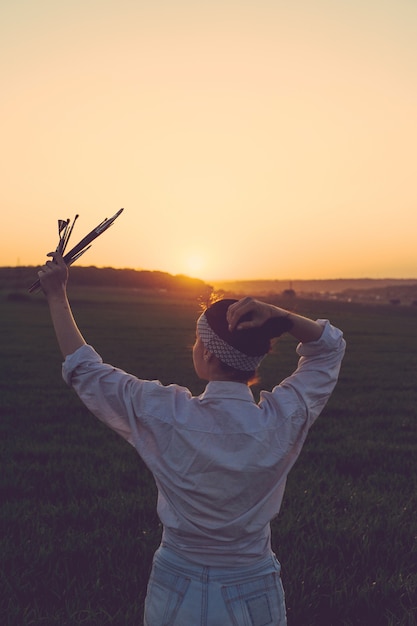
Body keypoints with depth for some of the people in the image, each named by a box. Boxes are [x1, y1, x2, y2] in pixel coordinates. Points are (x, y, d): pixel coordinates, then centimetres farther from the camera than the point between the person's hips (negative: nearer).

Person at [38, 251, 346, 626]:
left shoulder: (165, 416, -22)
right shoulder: (283, 420, -20)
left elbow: (84, 370, -8)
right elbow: (329, 348, -3)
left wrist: (57, 295, 1)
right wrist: (275, 315, -21)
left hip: (178, 595, 0)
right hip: (253, 595, 0)